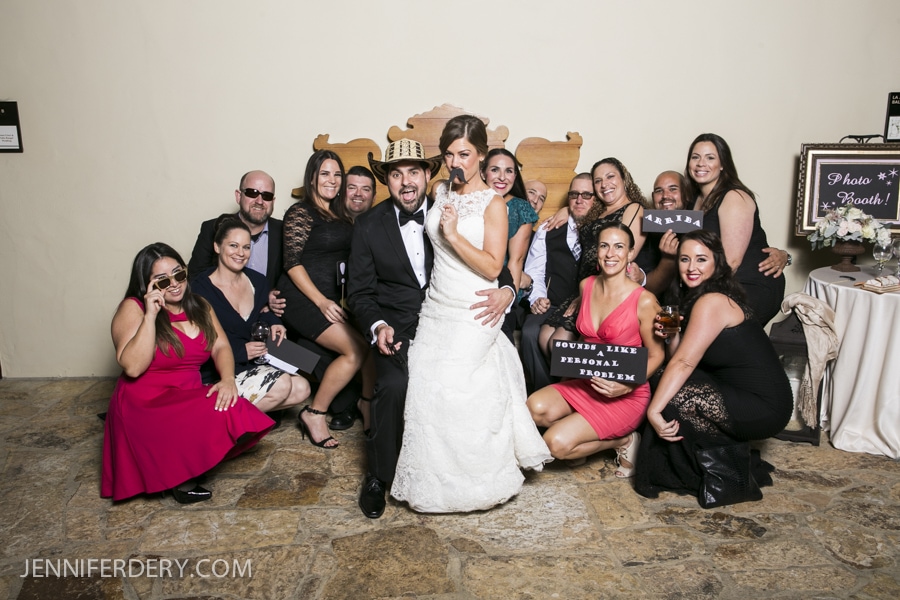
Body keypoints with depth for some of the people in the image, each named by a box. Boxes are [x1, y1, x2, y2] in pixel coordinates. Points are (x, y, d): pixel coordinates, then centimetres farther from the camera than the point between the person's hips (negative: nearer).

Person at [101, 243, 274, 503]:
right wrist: (150, 315, -25)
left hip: (190, 398, 6)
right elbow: (133, 367, -22)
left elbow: (221, 347, 1)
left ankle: (184, 473, -4)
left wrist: (228, 379, -19)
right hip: (147, 405, -6)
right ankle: (179, 479, -5)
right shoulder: (132, 309, -9)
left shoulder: (198, 306, 10)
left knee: (236, 414, -23)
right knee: (214, 422, -31)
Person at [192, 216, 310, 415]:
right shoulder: (201, 289, -13)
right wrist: (241, 352, -21)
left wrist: (273, 322, -2)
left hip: (252, 366, 6)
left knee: (301, 389, -14)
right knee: (281, 384, -23)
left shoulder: (258, 281, 7)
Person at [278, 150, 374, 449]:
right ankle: (314, 413, -4)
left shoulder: (340, 215, 16)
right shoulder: (301, 213, -5)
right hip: (304, 299, -7)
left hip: (334, 298, 7)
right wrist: (322, 302, -18)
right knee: (357, 349, -20)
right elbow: (293, 264, -12)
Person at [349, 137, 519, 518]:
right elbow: (360, 291, 4)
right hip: (397, 326, 0)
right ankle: (378, 476, -4)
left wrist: (506, 291, -21)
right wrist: (378, 326, -16)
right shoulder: (368, 226, 3)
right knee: (394, 385, -29)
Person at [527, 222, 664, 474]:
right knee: (534, 407, -22)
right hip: (586, 383, 6)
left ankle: (622, 440, 4)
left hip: (626, 395, -5)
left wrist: (627, 385, -22)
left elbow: (656, 355, -8)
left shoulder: (644, 301, -16)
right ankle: (576, 430, 4)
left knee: (556, 443, -20)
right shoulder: (587, 286, 1)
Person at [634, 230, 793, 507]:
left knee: (675, 397, -21)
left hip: (764, 407, -9)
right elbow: (679, 361, 6)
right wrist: (672, 335, -12)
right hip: (741, 393, 9)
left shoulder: (712, 302, -19)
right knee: (668, 383, 4)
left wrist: (653, 410, -26)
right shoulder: (693, 297, 9)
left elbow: (684, 363, -25)